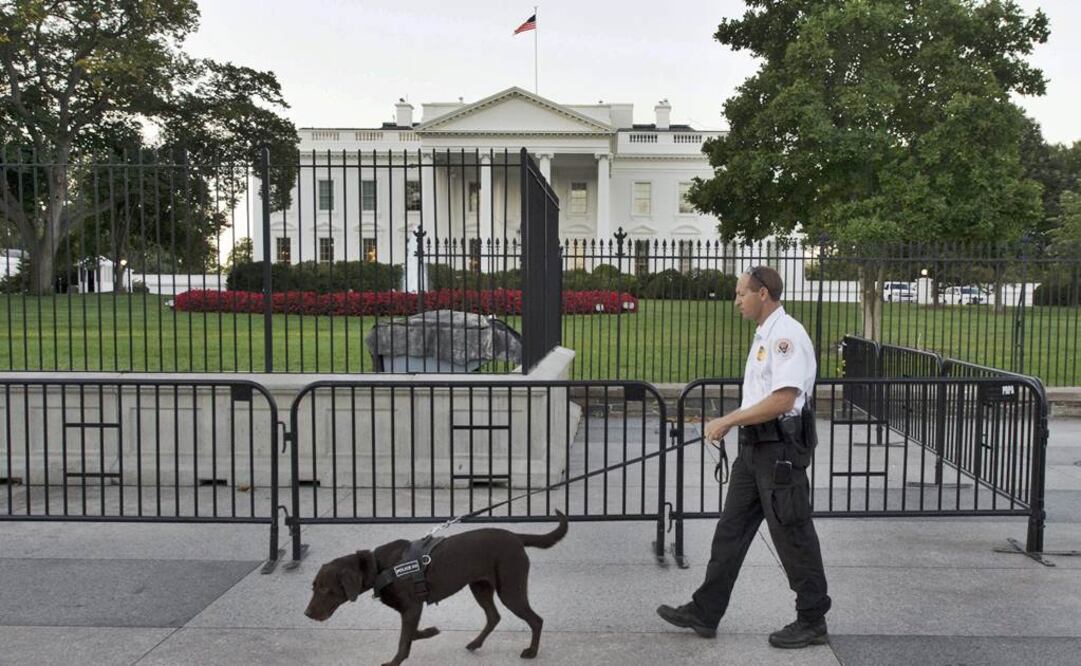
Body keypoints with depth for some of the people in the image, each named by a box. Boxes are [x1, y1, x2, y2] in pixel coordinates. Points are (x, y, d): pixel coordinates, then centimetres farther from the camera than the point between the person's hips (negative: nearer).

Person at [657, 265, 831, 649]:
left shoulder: (786, 335, -17)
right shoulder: (764, 335, 15)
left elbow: (782, 400, -25)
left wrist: (727, 421, -20)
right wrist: (729, 423, 15)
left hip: (781, 449, -10)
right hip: (756, 446, 10)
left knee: (792, 535, 1)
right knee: (731, 530, 11)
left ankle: (812, 622, 16)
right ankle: (705, 613, 18)